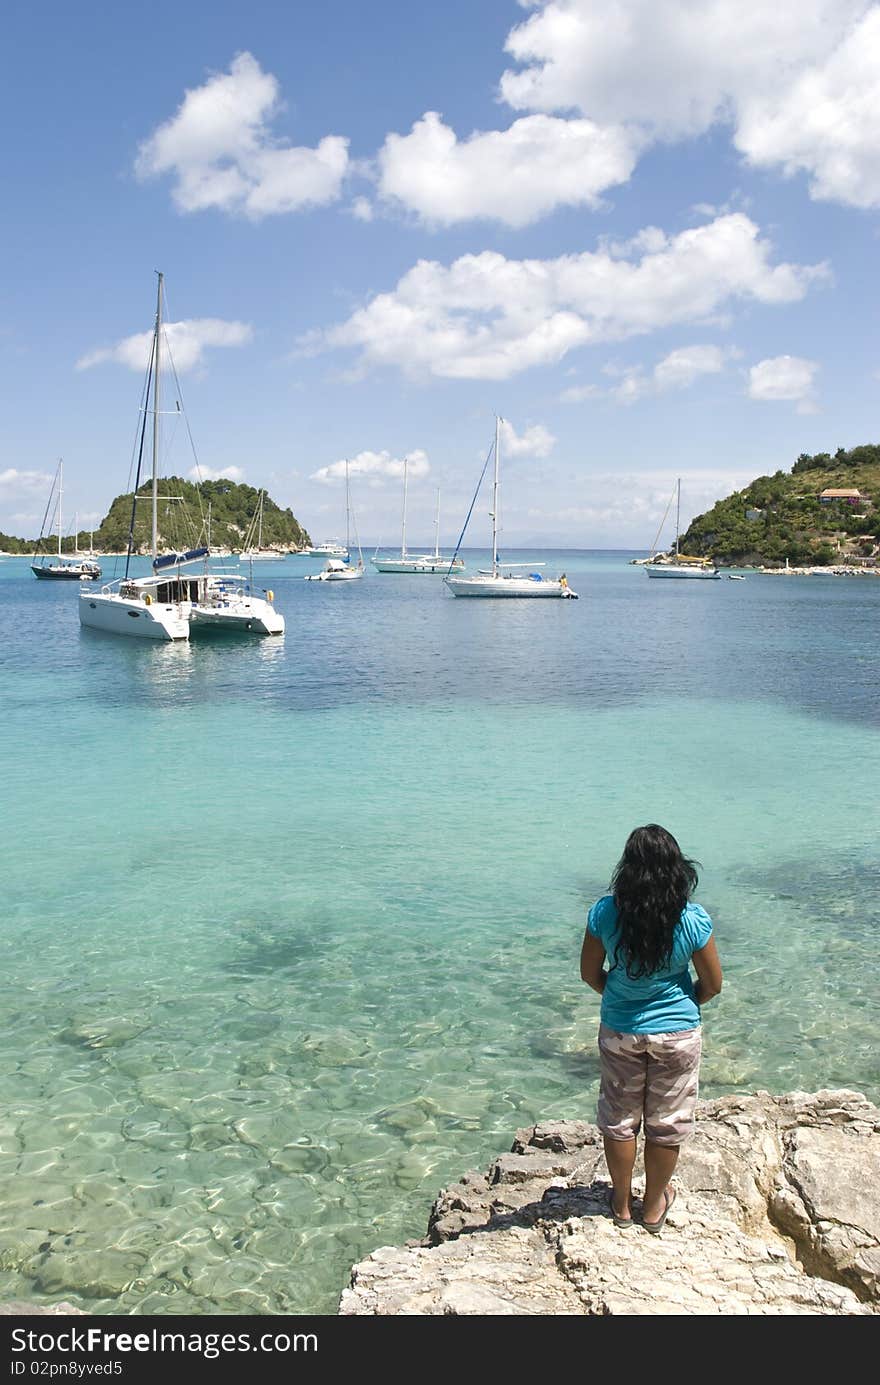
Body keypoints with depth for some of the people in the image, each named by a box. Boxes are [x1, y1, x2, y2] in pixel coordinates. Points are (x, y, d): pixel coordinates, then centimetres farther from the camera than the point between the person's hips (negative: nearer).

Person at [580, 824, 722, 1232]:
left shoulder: (604, 913, -20)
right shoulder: (694, 921, -22)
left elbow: (590, 973, -6)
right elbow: (712, 984, -9)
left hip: (619, 1031, 1)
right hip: (677, 1033, -1)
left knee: (619, 1119, 20)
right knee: (666, 1122, 19)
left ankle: (622, 1204, 36)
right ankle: (654, 1205, 36)